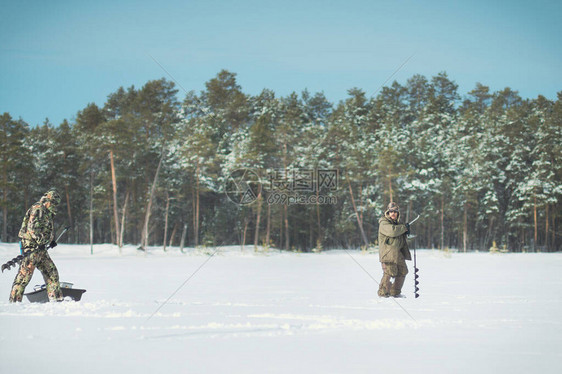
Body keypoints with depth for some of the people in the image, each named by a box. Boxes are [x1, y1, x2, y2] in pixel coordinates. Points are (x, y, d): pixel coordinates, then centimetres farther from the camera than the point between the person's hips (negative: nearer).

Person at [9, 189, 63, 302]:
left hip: (40, 247, 10)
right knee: (25, 273, -10)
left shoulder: (47, 211, 19)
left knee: (51, 272, 11)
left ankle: (56, 297, 16)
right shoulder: (37, 209, -12)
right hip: (31, 246, -10)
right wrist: (41, 241, -24)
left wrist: (51, 240, 15)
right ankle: (14, 299, -6)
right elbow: (33, 227, -22)